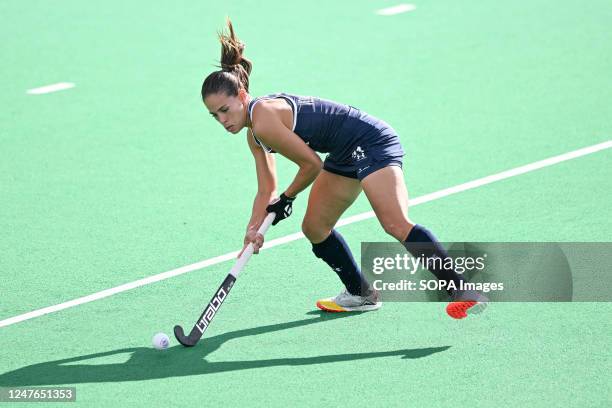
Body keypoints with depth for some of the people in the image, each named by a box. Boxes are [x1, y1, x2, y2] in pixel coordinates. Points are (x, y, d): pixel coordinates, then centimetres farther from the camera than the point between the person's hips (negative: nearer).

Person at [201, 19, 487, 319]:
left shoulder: (263, 120, -21)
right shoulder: (253, 135, 10)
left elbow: (312, 164, -15)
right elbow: (266, 191, 13)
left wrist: (286, 199, 1)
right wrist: (253, 229, -3)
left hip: (371, 144, -11)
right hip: (346, 156, 11)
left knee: (396, 225, -24)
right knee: (314, 228, 15)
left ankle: (464, 293, -26)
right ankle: (361, 294, 29)